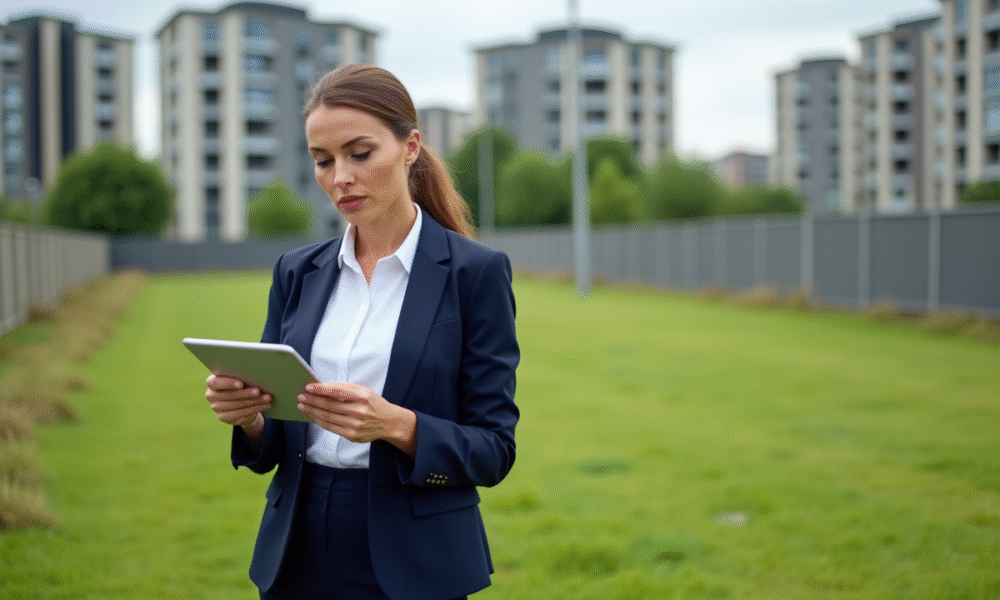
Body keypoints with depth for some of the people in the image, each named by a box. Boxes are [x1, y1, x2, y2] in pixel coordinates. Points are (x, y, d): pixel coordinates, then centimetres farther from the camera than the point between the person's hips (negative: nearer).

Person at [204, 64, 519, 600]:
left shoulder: (476, 272, -8)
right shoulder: (297, 272, 5)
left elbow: (492, 450, -9)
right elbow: (270, 448, 6)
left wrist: (395, 424, -25)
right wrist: (246, 413, -15)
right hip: (298, 556, 4)